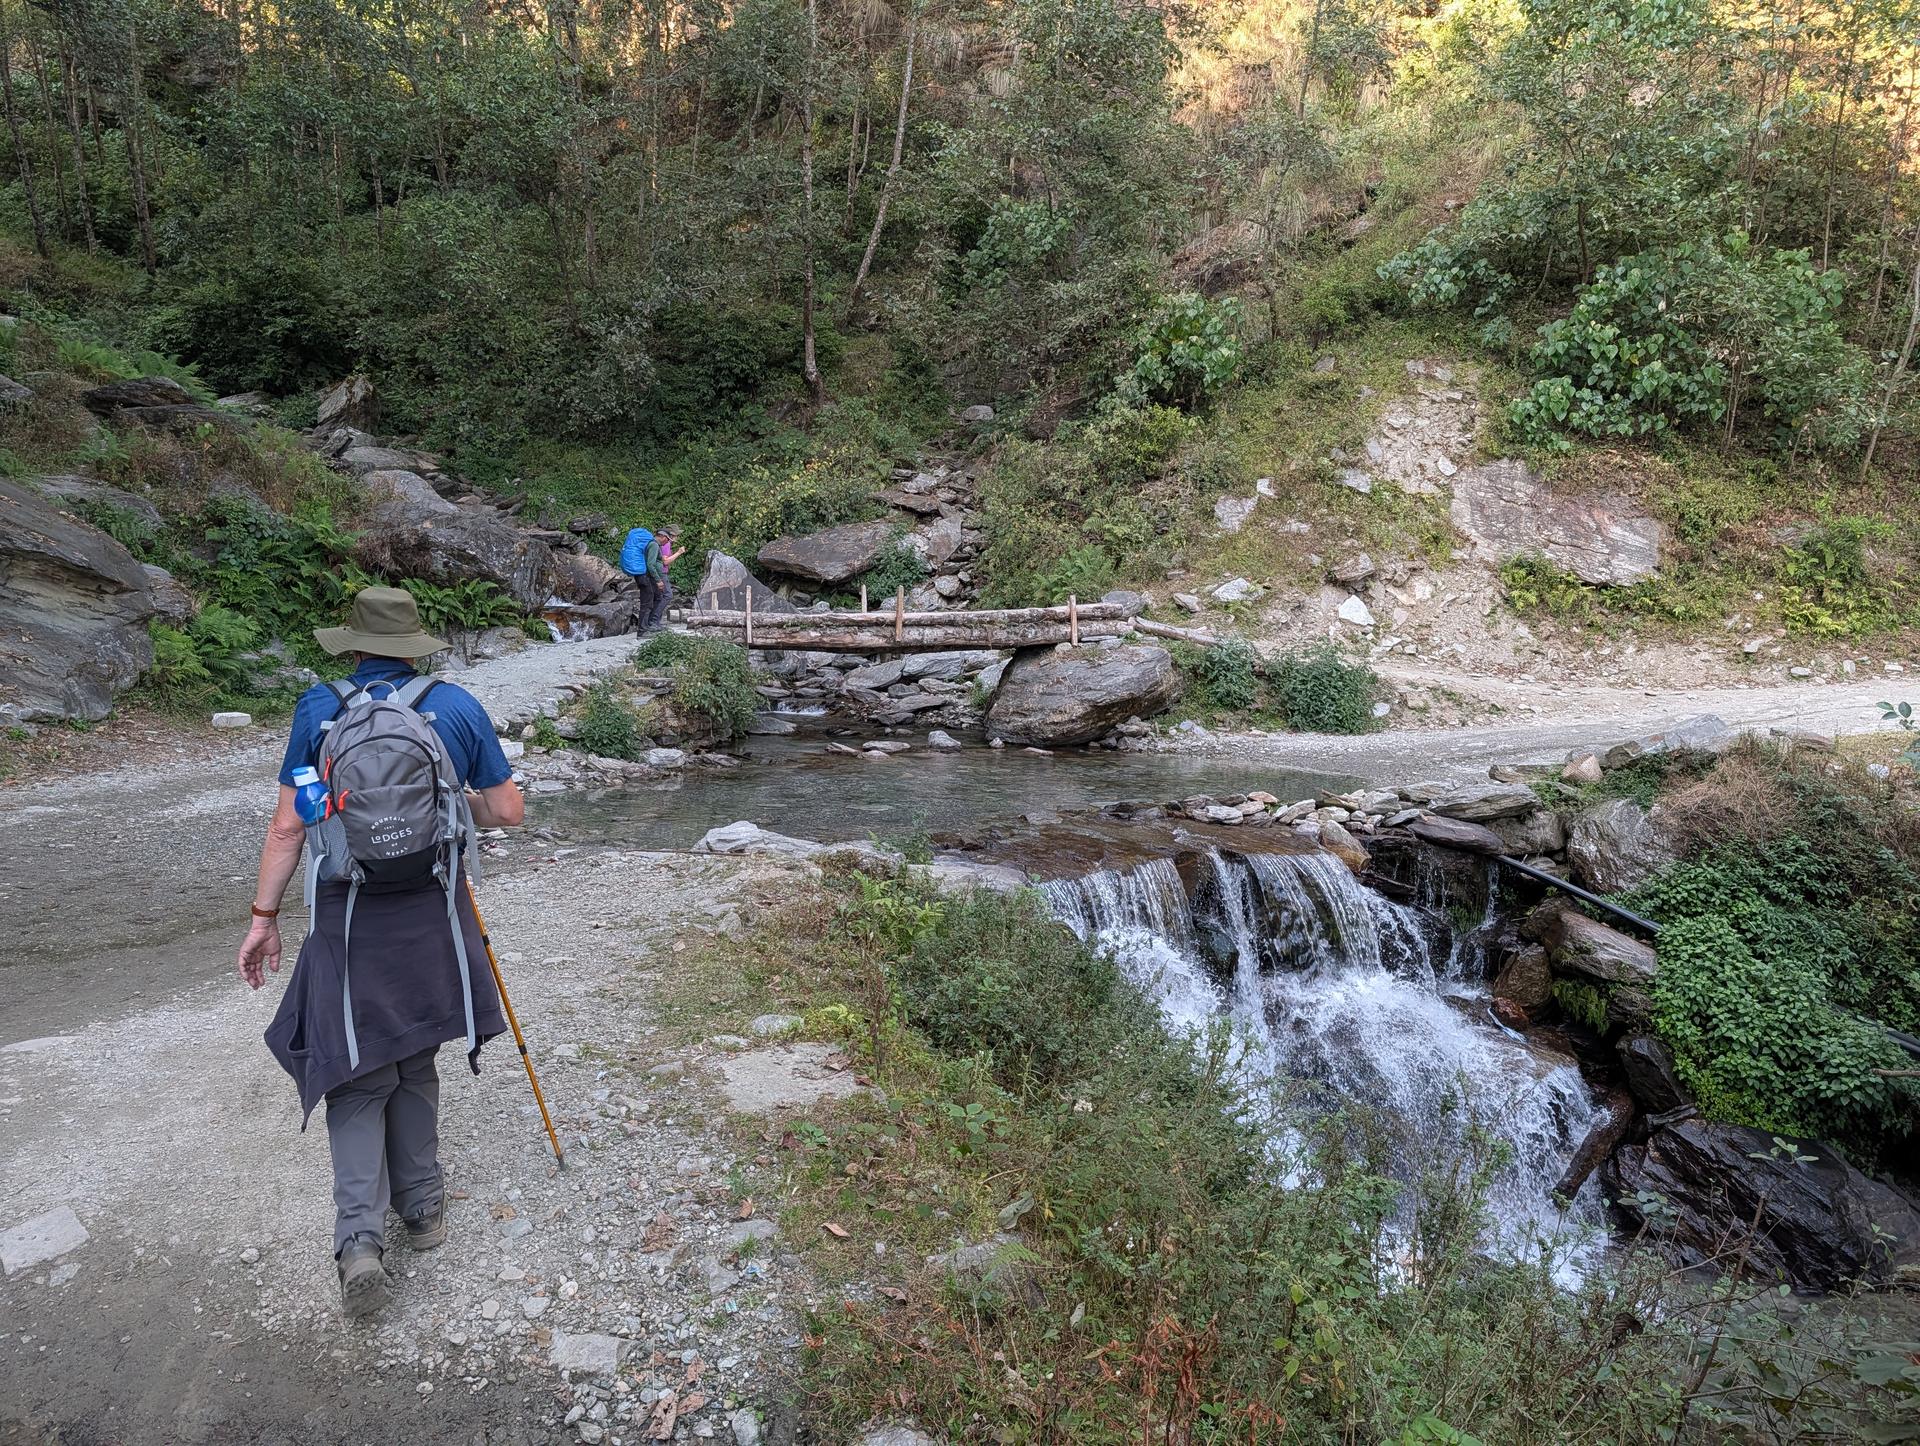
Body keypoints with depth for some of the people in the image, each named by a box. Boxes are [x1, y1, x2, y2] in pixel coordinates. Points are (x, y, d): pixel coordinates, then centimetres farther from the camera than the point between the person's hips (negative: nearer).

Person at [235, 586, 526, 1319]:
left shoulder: (320, 708, -3)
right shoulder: (457, 705, -2)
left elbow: (287, 826, -2)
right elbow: (508, 811, 2)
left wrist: (264, 916, 8)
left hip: (347, 920, -1)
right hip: (432, 918, 1)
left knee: (356, 1075, 8)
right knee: (413, 1064, 19)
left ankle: (360, 1238, -4)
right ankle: (422, 1207, 29)